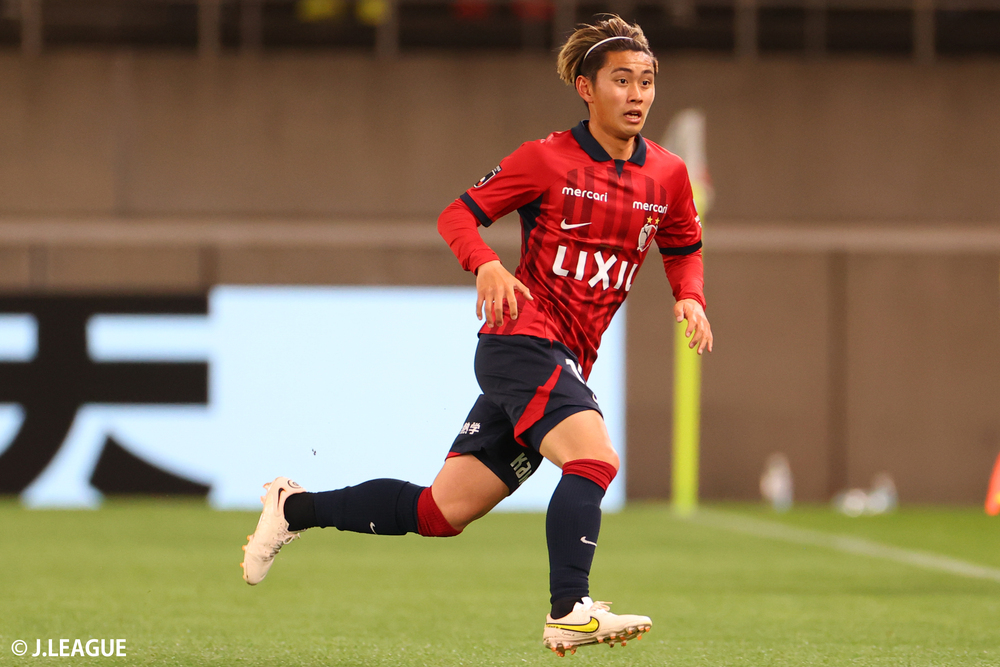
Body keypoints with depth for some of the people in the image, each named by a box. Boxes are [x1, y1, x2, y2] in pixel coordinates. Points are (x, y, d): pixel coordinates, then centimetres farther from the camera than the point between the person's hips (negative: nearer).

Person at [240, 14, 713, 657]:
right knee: (595, 458, -29)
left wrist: (690, 297, 3)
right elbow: (457, 215, 1)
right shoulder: (547, 159, -5)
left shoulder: (667, 175, 9)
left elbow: (684, 249, 25)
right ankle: (570, 612, -28)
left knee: (442, 511, 6)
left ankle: (296, 507, 21)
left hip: (566, 364, 6)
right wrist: (487, 265, -20)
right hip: (522, 342, -6)